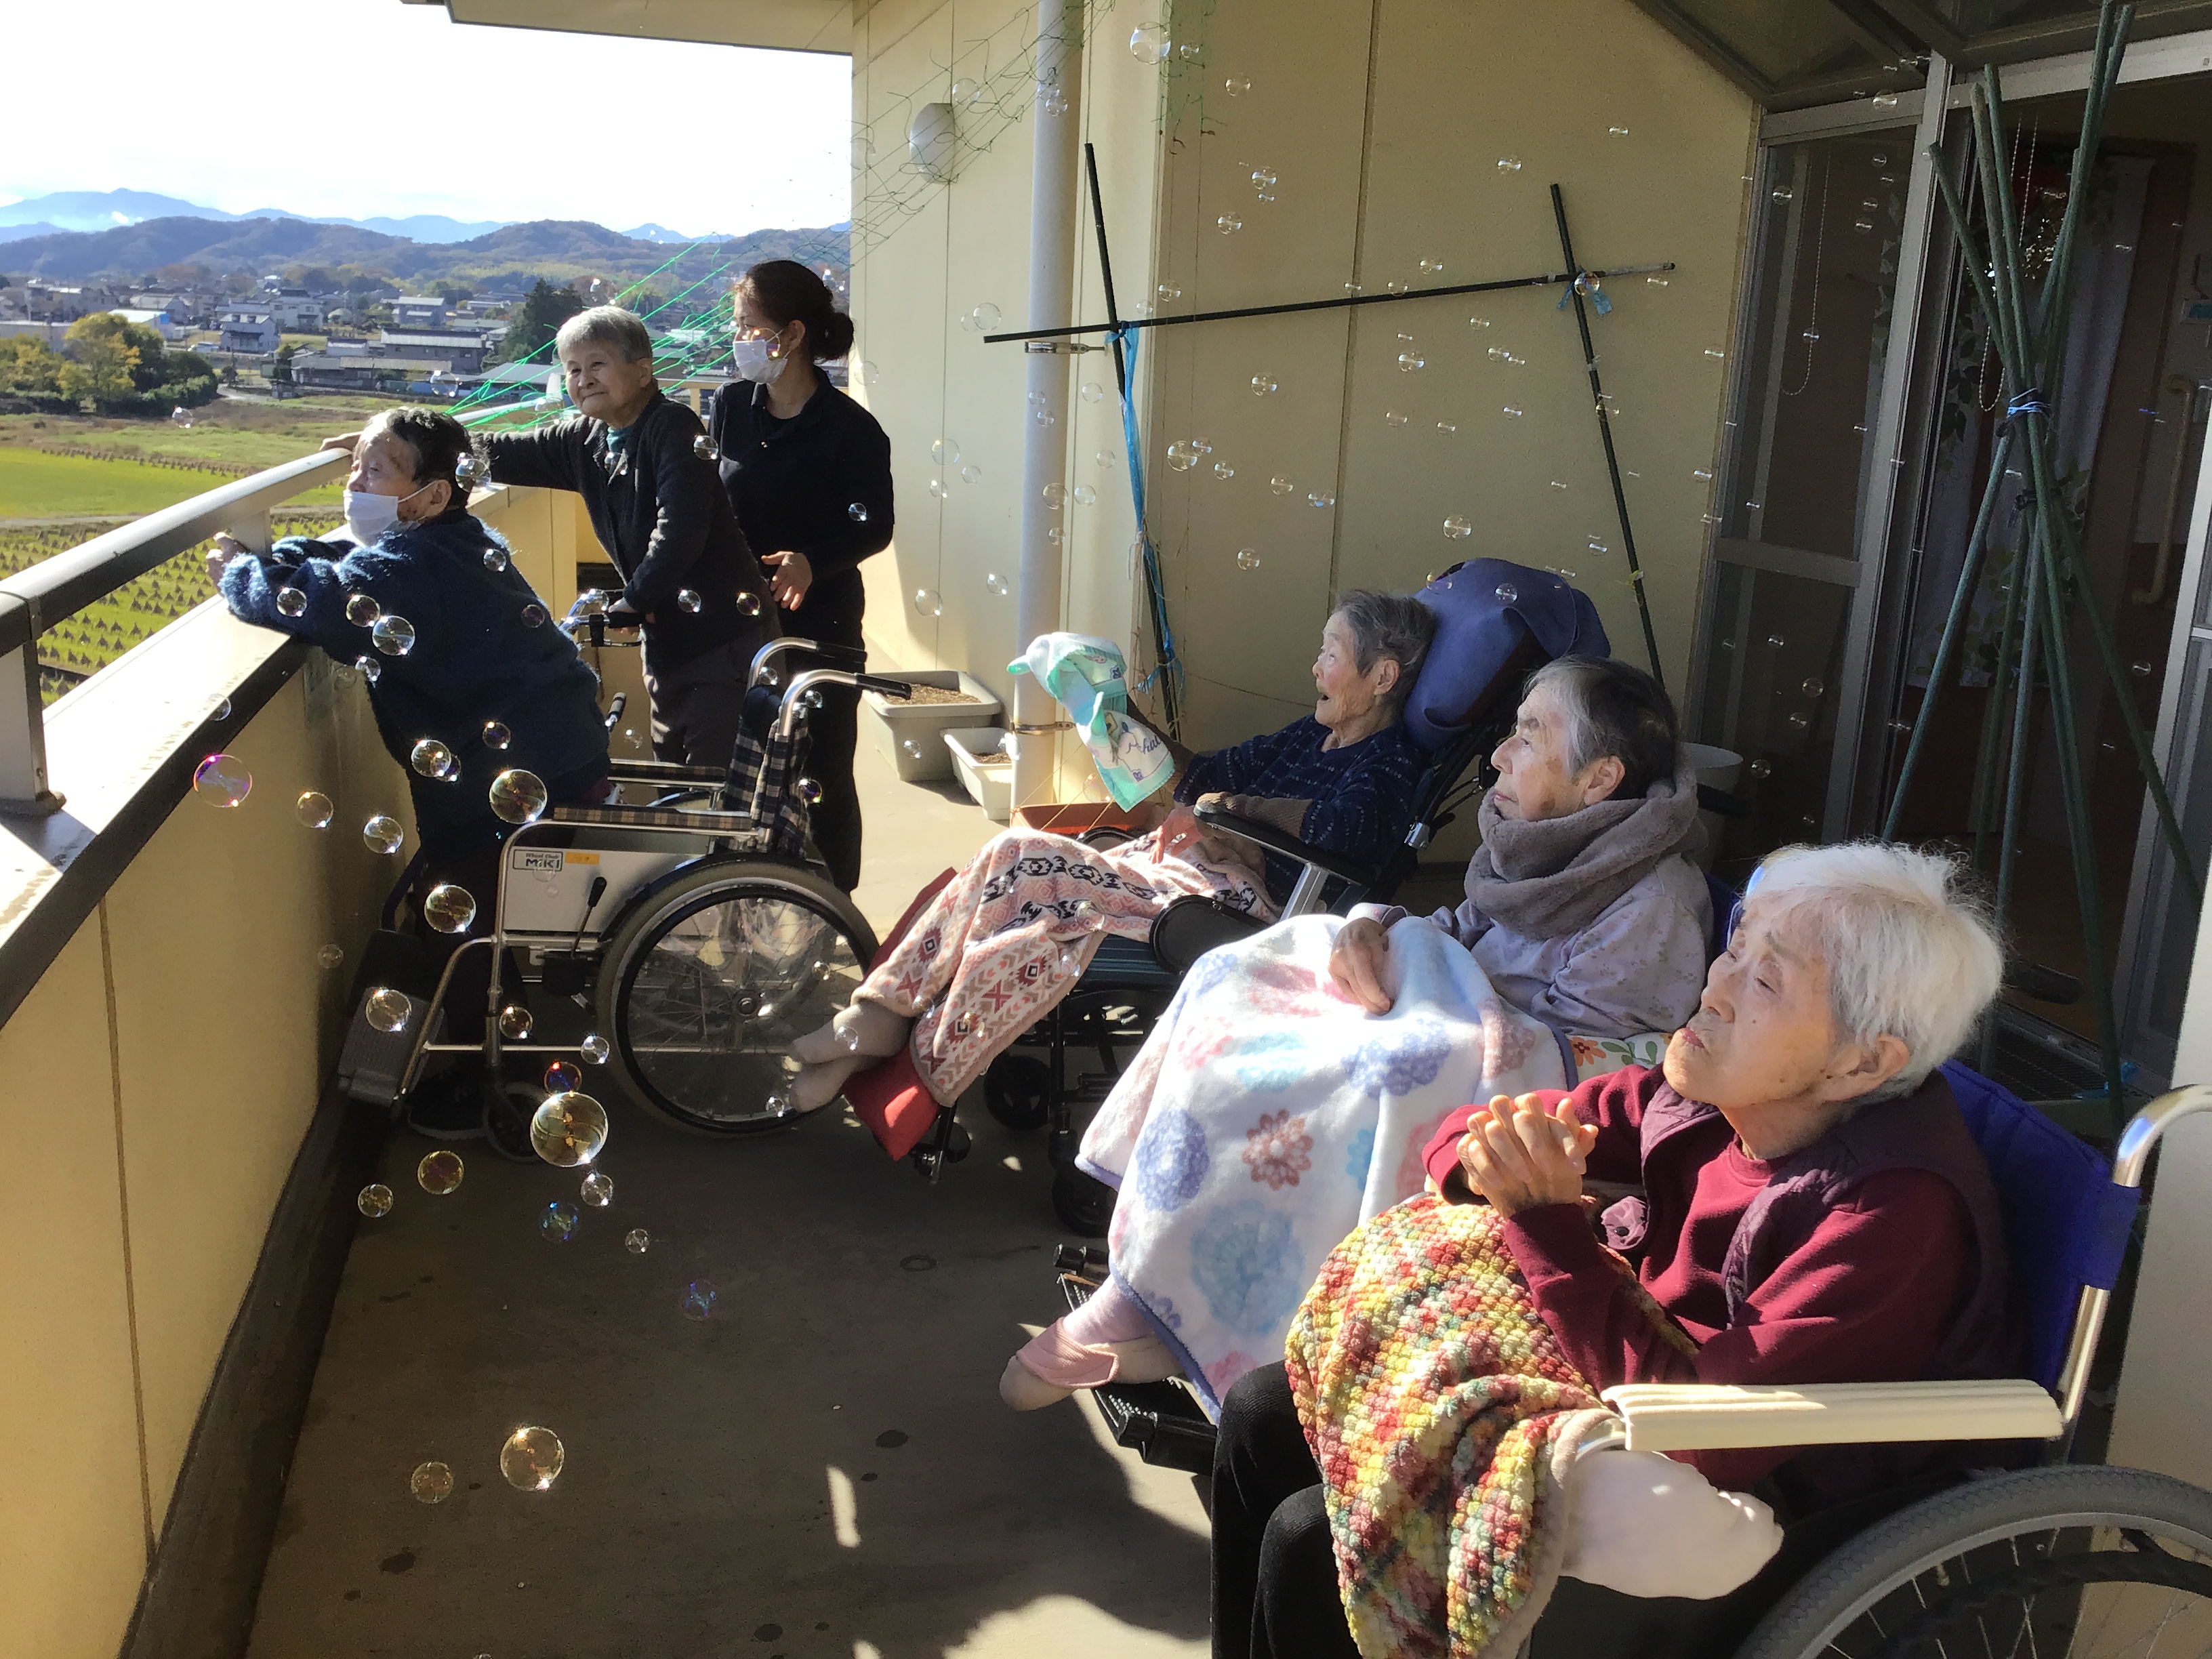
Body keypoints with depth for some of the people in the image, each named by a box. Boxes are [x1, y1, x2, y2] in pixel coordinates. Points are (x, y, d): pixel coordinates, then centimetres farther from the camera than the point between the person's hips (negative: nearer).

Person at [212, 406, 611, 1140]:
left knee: (462, 923, 3)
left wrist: (240, 572, -12)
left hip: (514, 782, -11)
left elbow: (314, 599, -33)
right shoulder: (455, 542, 10)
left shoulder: (408, 566, -22)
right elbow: (344, 565, 20)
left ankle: (482, 1093, 17)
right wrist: (265, 559, 3)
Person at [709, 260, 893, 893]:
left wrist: (811, 561, -26)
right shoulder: (732, 406, 2)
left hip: (821, 625, -4)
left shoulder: (850, 429, -12)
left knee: (821, 775, 5)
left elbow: (875, 526, -10)